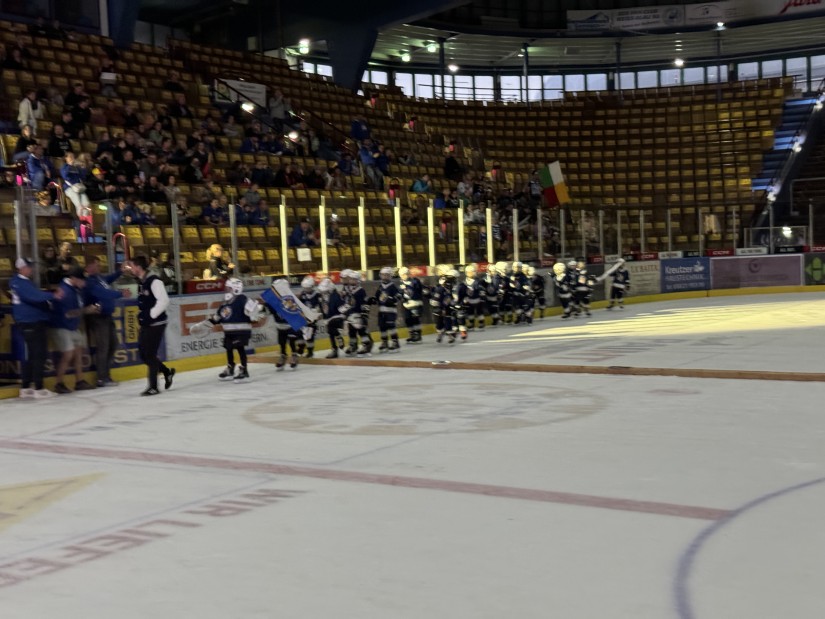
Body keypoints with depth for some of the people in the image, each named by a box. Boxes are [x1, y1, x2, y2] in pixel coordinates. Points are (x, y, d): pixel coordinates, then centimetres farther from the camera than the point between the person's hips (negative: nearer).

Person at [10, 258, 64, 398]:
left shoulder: (25, 282, 18)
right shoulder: (19, 283, -16)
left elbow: (36, 296, 17)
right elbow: (35, 297, -31)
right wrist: (53, 296, -41)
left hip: (35, 322, 10)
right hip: (31, 323, -10)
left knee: (29, 355, 13)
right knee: (38, 354, -8)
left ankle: (25, 388, 18)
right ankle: (38, 388, -6)